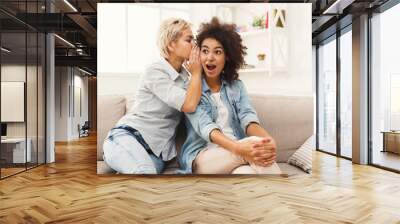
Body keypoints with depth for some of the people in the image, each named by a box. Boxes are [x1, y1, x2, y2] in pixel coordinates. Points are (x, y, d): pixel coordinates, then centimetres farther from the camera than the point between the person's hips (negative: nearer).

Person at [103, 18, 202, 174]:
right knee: (146, 171, -36)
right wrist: (197, 72, -5)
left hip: (155, 151, 6)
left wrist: (195, 73, 8)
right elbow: (189, 105, -18)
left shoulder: (186, 75, 15)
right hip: (127, 137, -6)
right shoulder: (155, 71, -9)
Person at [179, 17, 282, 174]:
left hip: (236, 153, 3)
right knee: (254, 143, -32)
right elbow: (204, 126, -17)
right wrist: (237, 148, -37)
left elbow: (248, 119, -5)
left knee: (246, 172, -35)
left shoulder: (236, 86, 14)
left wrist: (268, 140, -30)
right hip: (202, 156, -3)